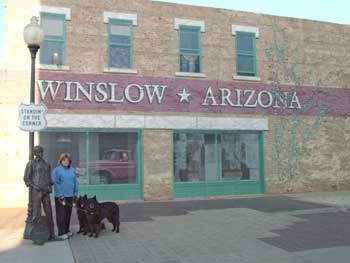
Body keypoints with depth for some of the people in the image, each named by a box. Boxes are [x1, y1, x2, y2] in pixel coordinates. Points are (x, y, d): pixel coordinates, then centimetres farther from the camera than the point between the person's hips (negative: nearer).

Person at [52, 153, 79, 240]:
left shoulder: (72, 170, 10)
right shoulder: (57, 170, -5)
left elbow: (75, 182, 13)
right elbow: (56, 183, -10)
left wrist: (75, 193, 8)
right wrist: (61, 195, -14)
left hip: (70, 196, 5)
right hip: (61, 197, -5)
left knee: (68, 214, 12)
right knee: (61, 215, -1)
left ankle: (67, 230, 24)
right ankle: (61, 233, 6)